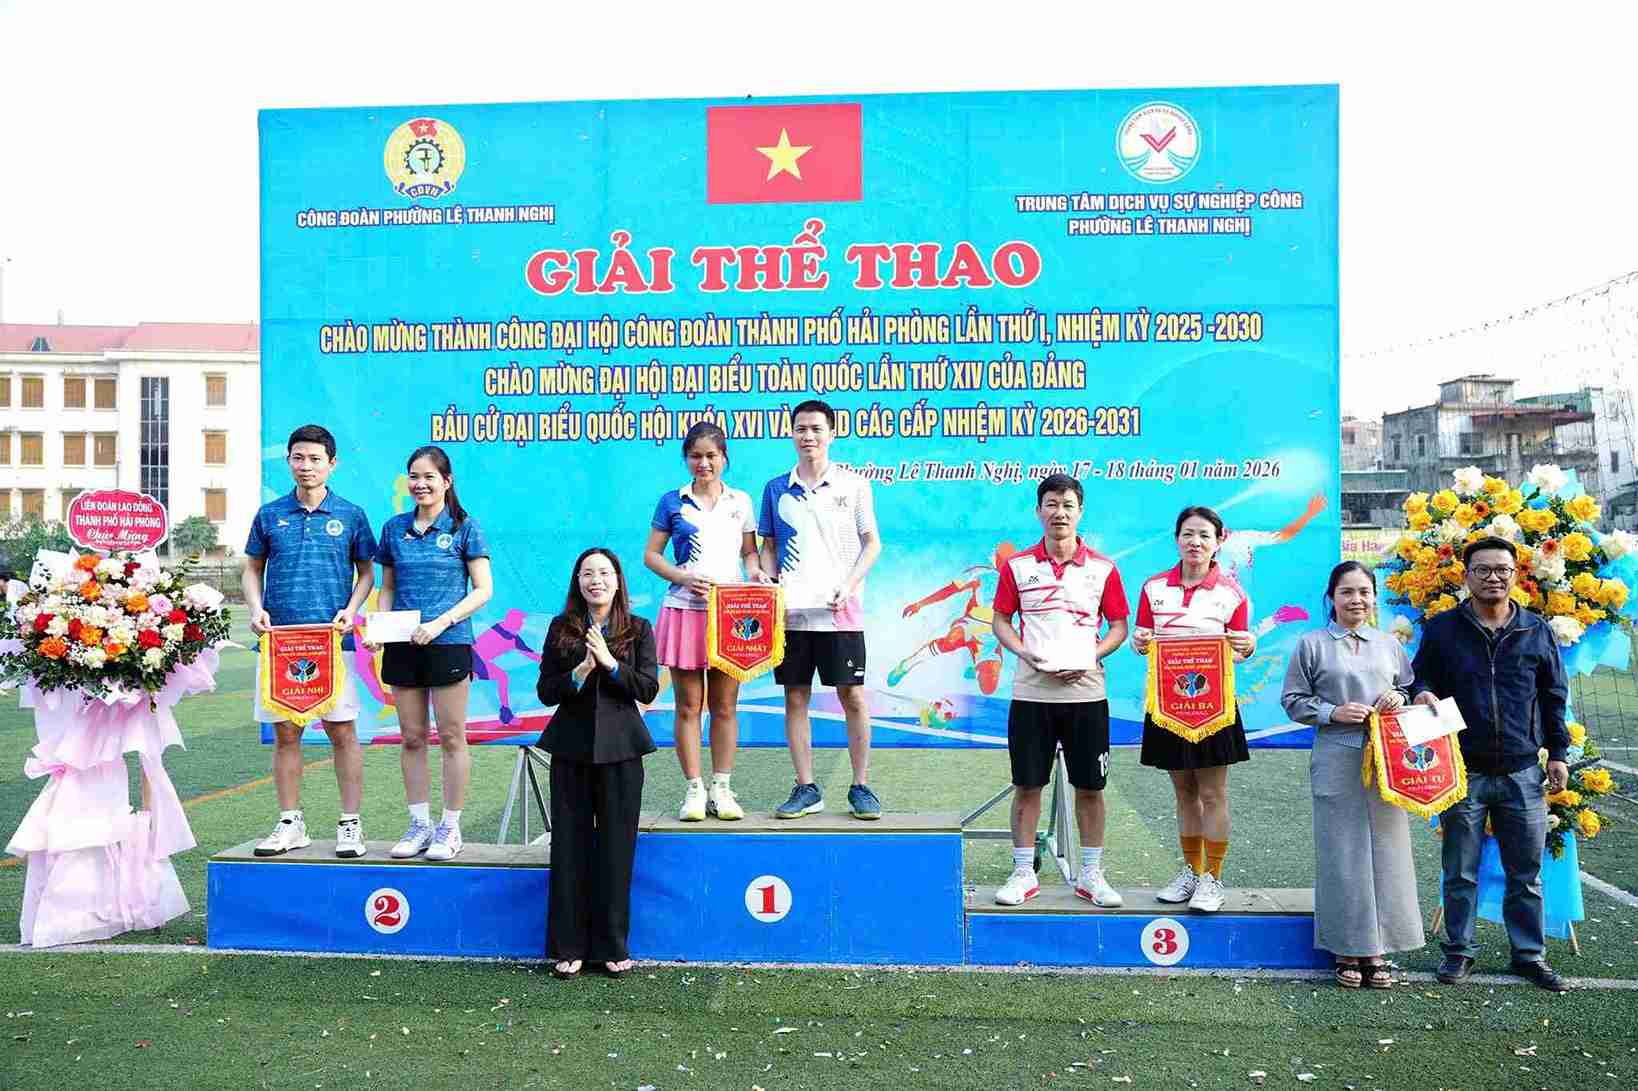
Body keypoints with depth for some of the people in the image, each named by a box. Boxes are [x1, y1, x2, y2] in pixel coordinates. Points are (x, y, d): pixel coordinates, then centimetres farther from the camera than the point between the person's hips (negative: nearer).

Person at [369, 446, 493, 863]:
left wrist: (441, 622, -15)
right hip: (402, 646, 4)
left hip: (449, 644, -4)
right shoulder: (395, 528, 10)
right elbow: (387, 588, 16)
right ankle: (419, 824, 20)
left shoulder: (464, 527, -2)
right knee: (411, 738, 9)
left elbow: (483, 590, -4)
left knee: (451, 738, 3)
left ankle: (450, 827, 13)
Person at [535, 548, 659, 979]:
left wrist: (610, 662, -15)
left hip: (619, 749, -1)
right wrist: (580, 672, -15)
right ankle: (568, 947, 14)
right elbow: (545, 692, 1)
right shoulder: (561, 629, 6)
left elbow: (648, 689, -5)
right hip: (571, 748, 1)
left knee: (616, 846, 3)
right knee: (570, 845, 4)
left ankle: (612, 946, 14)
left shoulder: (638, 630, 4)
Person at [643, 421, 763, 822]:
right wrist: (682, 577, -11)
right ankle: (693, 790, 10)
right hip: (685, 609, -1)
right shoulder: (672, 502, 5)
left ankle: (721, 789, 13)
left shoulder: (740, 501, 10)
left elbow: (749, 551, 15)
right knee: (688, 705, 2)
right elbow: (651, 554, 5)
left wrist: (756, 571, -7)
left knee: (725, 706, 5)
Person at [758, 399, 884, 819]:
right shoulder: (776, 489, 9)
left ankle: (861, 786, 12)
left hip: (840, 611, -2)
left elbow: (873, 543, 3)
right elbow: (768, 547, 14)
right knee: (795, 698, 5)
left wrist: (849, 586, -11)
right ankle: (806, 788, 15)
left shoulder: (853, 485, 2)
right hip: (790, 611, 2)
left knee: (853, 696, 0)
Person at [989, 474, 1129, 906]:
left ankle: (1090, 875, 19)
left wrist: (1090, 658, -9)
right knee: (1027, 786, 4)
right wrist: (1028, 654, -10)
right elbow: (1000, 621, 7)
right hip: (1031, 693, 0)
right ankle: (1023, 874, 15)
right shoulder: (1017, 566, 4)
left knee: (1089, 787, 6)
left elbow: (1119, 625, 7)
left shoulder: (1102, 569, 4)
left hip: (1086, 693, 0)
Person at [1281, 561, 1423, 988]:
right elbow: (1294, 701, 2)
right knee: (1342, 853, -1)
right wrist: (1334, 713, -12)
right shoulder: (1311, 644, 3)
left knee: (1385, 850, 3)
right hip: (1336, 761, -3)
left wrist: (1400, 697, -2)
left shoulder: (1389, 644, 13)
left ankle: (1375, 949, 13)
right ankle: (1347, 950, 9)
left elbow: (1413, 690, 20)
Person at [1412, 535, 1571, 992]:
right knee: (1460, 872, 7)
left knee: (1525, 872, 10)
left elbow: (1553, 698, 12)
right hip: (1463, 771, -1)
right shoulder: (1441, 629, 1)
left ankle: (1529, 954, 23)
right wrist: (1422, 694, -14)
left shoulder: (1537, 632, 6)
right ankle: (1459, 950, 20)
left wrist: (1557, 753, 8)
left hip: (1522, 772, 1)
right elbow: (1421, 680, 9)